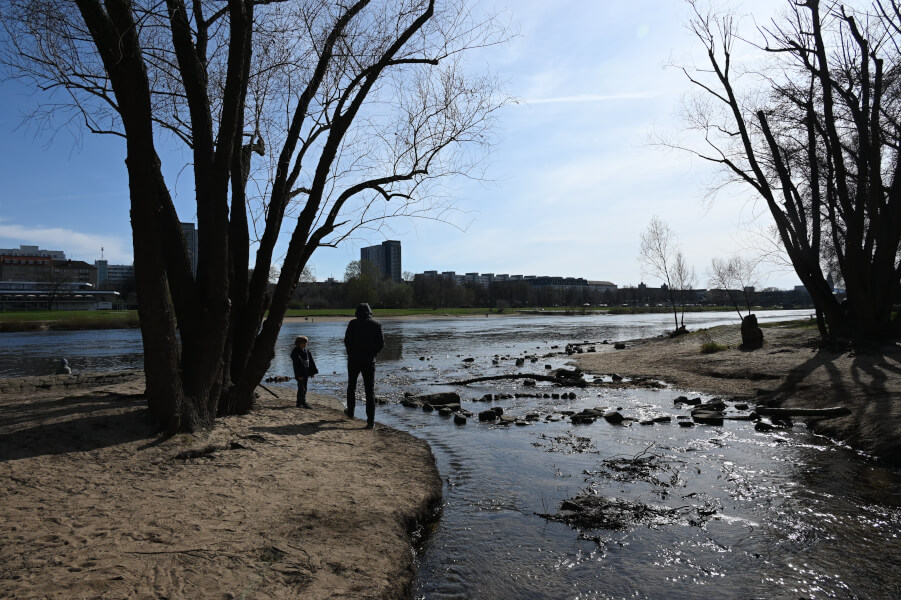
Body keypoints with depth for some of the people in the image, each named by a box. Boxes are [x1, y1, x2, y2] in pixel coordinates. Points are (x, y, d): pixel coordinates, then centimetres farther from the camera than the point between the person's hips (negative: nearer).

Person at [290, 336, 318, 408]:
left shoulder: (306, 351, 9)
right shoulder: (295, 352, -12)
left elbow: (311, 362, 13)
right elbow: (297, 365, -17)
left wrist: (312, 372, 9)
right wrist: (299, 375, -20)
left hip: (306, 373, 7)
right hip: (300, 373, -7)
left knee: (304, 388, 12)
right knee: (301, 388, -6)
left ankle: (303, 402, 20)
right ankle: (299, 403, 4)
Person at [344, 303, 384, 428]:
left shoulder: (353, 323, -4)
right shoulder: (376, 324, 0)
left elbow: (347, 341, -7)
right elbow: (381, 343, -2)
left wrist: (351, 354, 9)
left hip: (354, 360, 0)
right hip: (369, 361, 0)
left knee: (351, 386, 22)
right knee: (370, 390, 1)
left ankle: (350, 411, 36)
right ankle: (371, 420, -6)